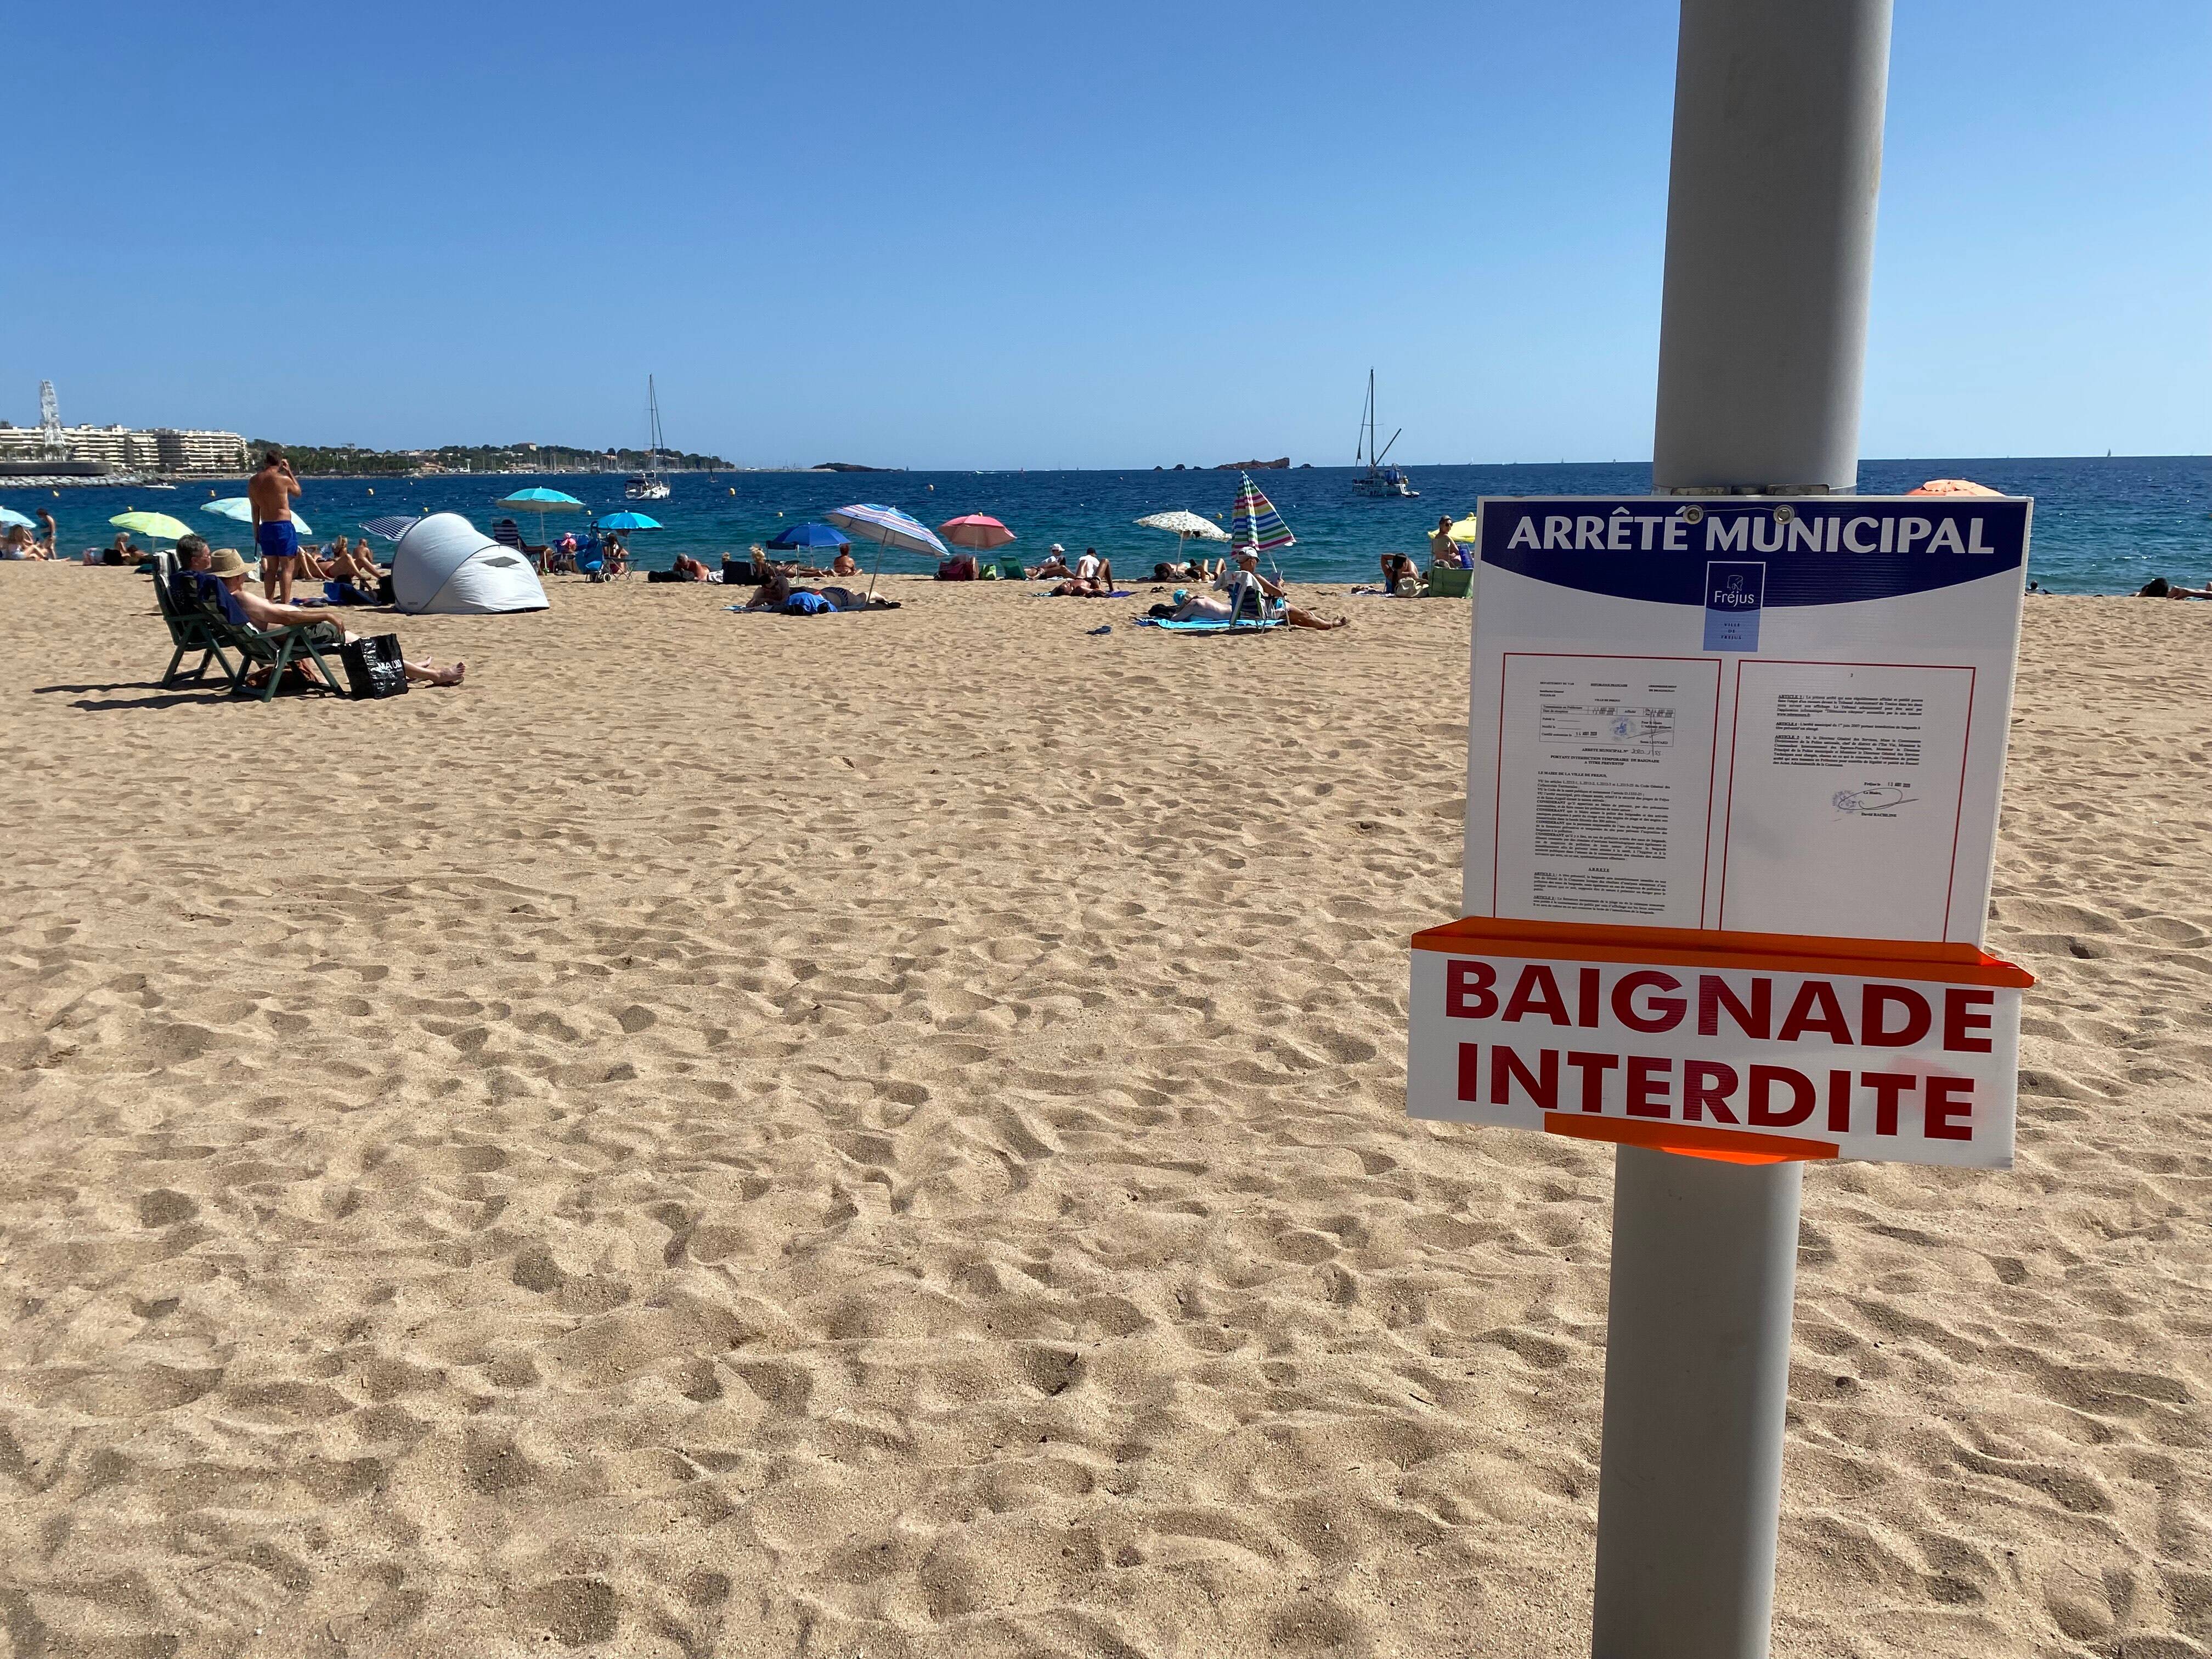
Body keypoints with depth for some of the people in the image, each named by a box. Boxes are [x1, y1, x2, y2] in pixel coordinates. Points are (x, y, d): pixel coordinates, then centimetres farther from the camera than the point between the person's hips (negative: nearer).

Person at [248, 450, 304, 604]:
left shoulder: (253, 481, 5)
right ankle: (285, 604, -8)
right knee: (287, 568, -3)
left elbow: (255, 509, 9)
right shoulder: (283, 479, -11)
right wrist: (289, 471, 13)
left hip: (265, 527, 6)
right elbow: (298, 491, 10)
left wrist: (256, 531, 15)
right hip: (283, 526, -6)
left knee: (271, 568, 13)